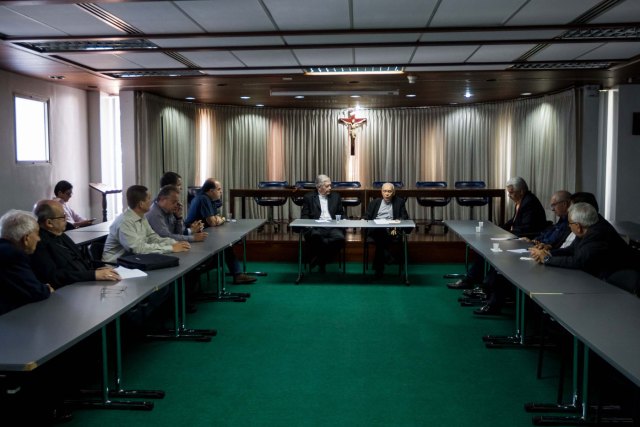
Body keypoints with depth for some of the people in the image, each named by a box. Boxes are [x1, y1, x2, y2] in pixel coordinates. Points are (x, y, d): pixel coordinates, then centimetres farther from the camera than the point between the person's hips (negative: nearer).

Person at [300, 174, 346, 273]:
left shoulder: (335, 196, 20)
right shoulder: (309, 197, 13)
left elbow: (341, 214, 20)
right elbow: (304, 215, 7)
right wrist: (310, 225, -14)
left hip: (332, 227, 3)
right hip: (316, 227, -2)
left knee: (340, 238, -32)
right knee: (315, 236, -39)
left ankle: (321, 260, -14)